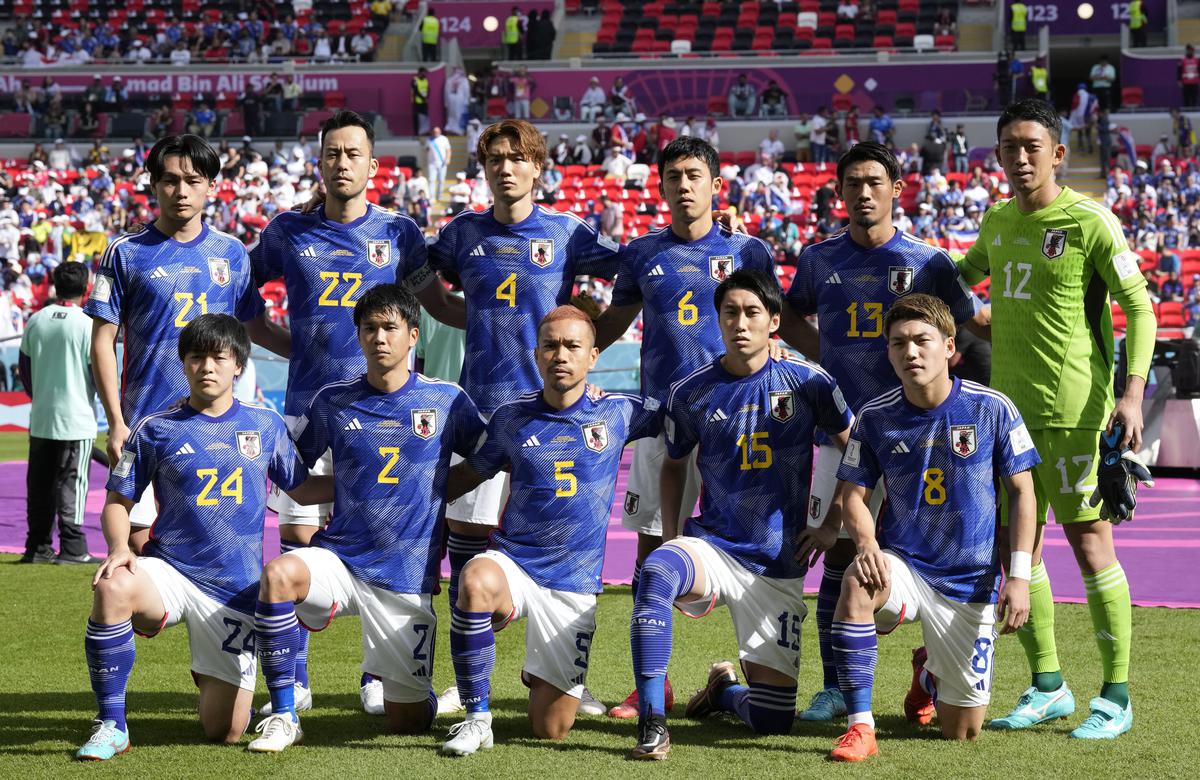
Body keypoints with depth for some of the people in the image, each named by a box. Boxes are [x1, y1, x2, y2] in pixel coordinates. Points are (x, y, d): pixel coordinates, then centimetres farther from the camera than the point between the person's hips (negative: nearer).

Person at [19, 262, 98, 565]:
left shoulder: (35, 321, 4)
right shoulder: (87, 325, -11)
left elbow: (24, 368, 12)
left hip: (40, 418, 5)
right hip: (76, 418, -4)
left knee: (39, 484, 10)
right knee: (71, 483, -2)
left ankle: (38, 547, 14)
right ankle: (72, 548, -4)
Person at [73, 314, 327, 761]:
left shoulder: (265, 425, 6)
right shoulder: (156, 430, 1)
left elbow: (302, 489, 17)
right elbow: (118, 502, 4)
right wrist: (119, 549, -15)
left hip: (235, 590, 1)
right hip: (169, 571, -1)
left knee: (225, 732, -4)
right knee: (112, 588, -38)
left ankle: (212, 676, 36)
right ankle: (111, 726, -22)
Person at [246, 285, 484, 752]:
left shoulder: (446, 400, 0)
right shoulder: (333, 402, 3)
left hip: (407, 578, -1)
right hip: (339, 558, 1)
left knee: (406, 723, 1)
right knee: (278, 574, -34)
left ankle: (419, 691, 41)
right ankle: (283, 717, -20)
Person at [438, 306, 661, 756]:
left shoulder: (618, 414, 2)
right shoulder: (511, 418, 4)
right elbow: (471, 472, 19)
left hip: (574, 584, 0)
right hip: (512, 562, 0)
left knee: (551, 728, -2)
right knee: (477, 581, -39)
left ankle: (545, 675, 37)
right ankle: (477, 717, -23)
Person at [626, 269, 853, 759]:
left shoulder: (807, 383, -3)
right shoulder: (690, 393, 0)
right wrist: (669, 533, 6)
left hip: (778, 566, 0)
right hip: (711, 547, 0)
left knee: (772, 720, -3)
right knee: (656, 572, -38)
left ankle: (724, 688, 36)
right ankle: (652, 723, -30)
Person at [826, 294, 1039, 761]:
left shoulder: (992, 409, -9)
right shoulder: (875, 417, -5)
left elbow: (1021, 492, -2)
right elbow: (853, 493, 1)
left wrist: (1019, 576, -10)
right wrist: (867, 545, -21)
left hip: (970, 583, 0)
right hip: (902, 565, 0)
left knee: (962, 732, 4)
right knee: (858, 584, -38)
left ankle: (931, 672, 41)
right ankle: (860, 727, -29)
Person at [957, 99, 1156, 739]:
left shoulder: (1090, 223, -9)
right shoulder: (997, 221, 10)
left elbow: (1138, 305, -8)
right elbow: (970, 269, 33)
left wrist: (1132, 394, -17)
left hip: (1073, 411, -7)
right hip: (1008, 407, 7)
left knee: (1089, 541, -5)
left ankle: (1115, 696, 3)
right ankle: (1047, 687, 21)